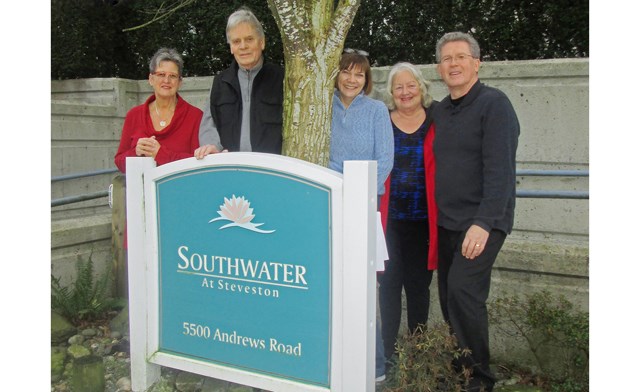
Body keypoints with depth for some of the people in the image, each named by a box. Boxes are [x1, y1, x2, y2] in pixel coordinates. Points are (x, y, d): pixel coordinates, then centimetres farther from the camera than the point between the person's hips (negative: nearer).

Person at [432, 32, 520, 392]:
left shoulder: (494, 103, -9)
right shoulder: (440, 111, 13)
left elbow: (500, 169, -19)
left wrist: (483, 222, -26)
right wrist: (435, 214, 10)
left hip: (483, 222, -7)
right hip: (447, 222, 7)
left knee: (463, 291, -17)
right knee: (450, 296, 9)